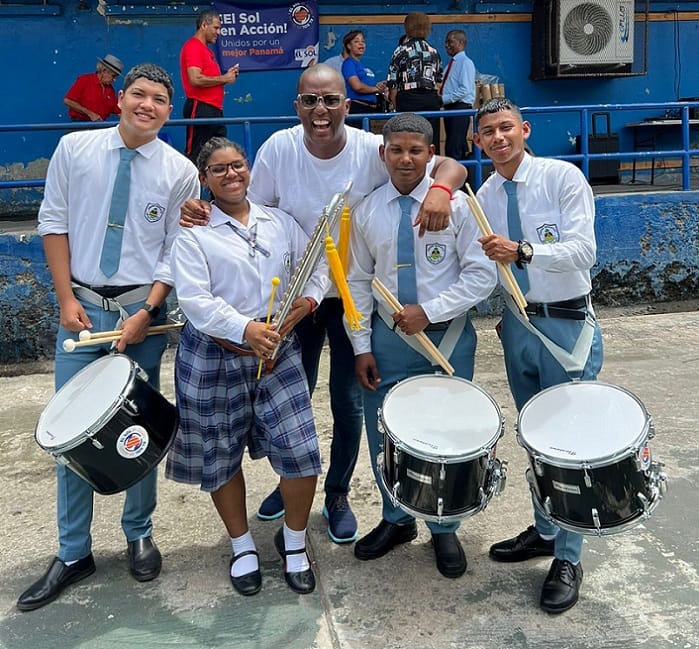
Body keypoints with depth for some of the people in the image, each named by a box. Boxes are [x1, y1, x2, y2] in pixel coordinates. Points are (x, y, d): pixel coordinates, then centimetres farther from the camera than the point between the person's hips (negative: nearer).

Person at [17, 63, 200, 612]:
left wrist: (146, 312, -12)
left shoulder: (180, 171, -1)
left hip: (142, 310, -1)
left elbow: (176, 253, -1)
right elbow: (54, 223, 4)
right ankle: (73, 555, 18)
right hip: (82, 306, 1)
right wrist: (67, 299, -3)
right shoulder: (75, 148, 2)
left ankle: (140, 536, 29)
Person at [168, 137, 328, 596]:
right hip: (214, 358, -2)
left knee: (301, 451, -3)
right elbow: (194, 298, -13)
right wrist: (245, 329, -25)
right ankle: (243, 545, 32)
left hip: (279, 353, 3)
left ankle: (295, 541, 23)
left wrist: (305, 303, -14)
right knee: (220, 455, 9)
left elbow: (316, 270, 8)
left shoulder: (281, 222, 11)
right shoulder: (194, 233, -2)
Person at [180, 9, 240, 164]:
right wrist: (223, 79, -9)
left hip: (214, 110, 10)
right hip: (200, 110, -10)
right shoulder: (193, 47, -8)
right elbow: (195, 79, -20)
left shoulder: (206, 50, 21)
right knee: (195, 156, -7)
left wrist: (226, 76, 10)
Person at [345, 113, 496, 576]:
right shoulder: (367, 211, 2)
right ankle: (397, 521, 35)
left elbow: (482, 274, -9)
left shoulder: (456, 204, -7)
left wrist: (428, 311, -17)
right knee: (383, 435, 10)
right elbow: (358, 282, 6)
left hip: (448, 337, -2)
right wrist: (361, 346, 2)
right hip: (388, 338, 3)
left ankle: (444, 530, 30)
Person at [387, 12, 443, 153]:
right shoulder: (433, 51, 11)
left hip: (409, 99, -4)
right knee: (432, 144, 6)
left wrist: (395, 105, 5)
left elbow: (393, 83, -4)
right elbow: (438, 82, 14)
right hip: (431, 99, 4)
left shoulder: (401, 51, -1)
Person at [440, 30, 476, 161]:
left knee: (453, 150, -12)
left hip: (460, 108, -9)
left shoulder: (466, 63, -10)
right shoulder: (451, 63, 16)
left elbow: (465, 90, -19)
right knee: (459, 148, 14)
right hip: (449, 108, 9)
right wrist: (440, 98, 4)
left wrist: (444, 99, -19)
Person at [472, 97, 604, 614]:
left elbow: (583, 250, -20)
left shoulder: (563, 177, -10)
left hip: (567, 324, -5)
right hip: (517, 323, 6)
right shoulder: (485, 195, 5)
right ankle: (545, 531, 34)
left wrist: (523, 251, -32)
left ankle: (568, 560, 12)